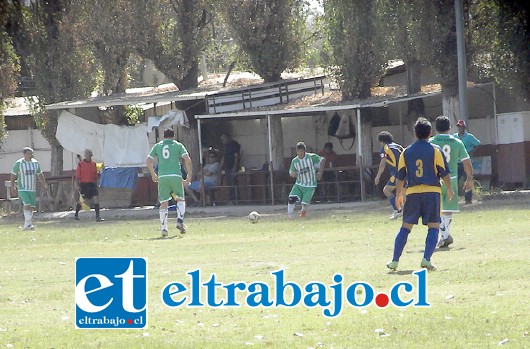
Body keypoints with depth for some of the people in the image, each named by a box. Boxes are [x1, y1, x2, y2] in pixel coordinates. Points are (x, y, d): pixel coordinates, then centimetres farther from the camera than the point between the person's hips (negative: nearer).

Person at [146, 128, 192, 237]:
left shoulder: (157, 146, 14)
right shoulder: (178, 145, 9)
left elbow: (148, 161, 10)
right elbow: (187, 160, -2)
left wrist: (153, 174, 24)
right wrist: (189, 177, 4)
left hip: (162, 177, 1)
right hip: (176, 175, -1)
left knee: (163, 203, 5)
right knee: (180, 199, 13)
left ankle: (164, 228, 1)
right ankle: (180, 221, -8)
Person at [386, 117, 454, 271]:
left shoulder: (406, 152, 7)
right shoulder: (435, 150, -1)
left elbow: (400, 176, 11)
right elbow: (444, 172, -1)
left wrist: (399, 194, 22)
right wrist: (449, 189, 15)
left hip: (412, 192, 2)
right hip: (432, 192, -2)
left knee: (405, 228, 9)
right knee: (433, 227, 3)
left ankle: (395, 261, 6)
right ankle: (426, 259, -11)